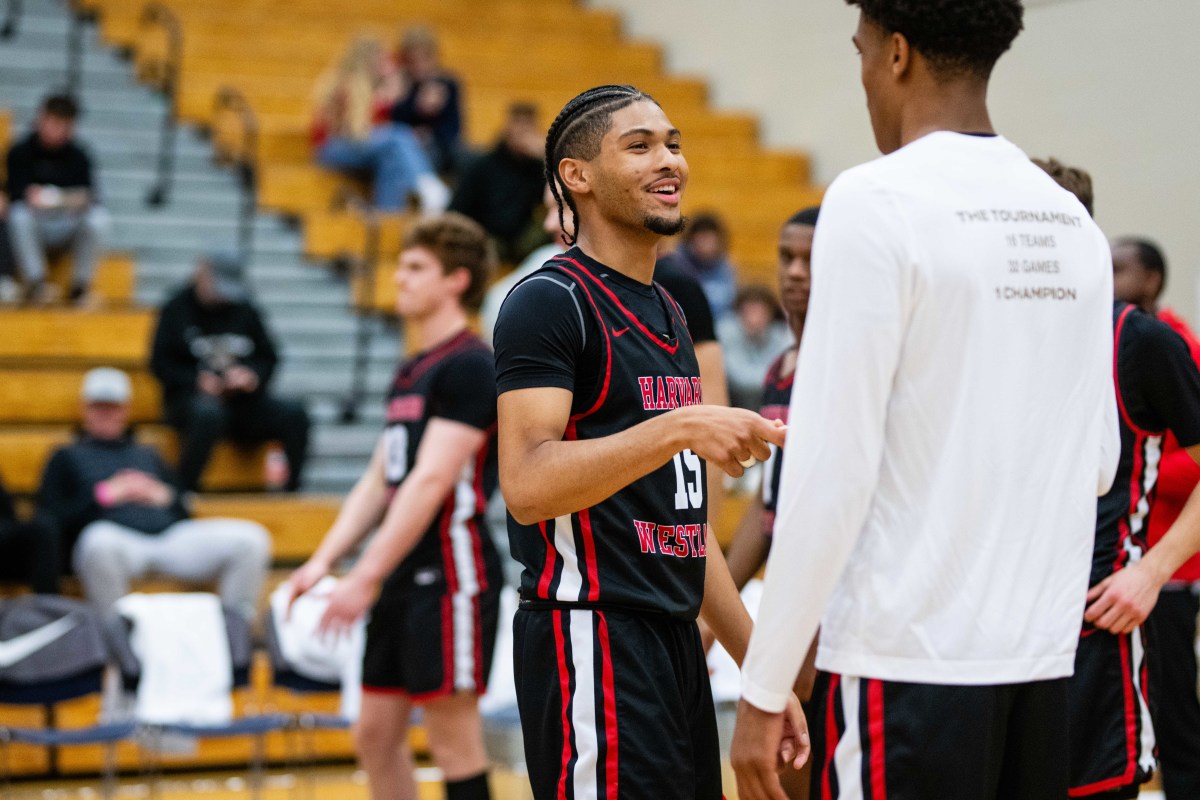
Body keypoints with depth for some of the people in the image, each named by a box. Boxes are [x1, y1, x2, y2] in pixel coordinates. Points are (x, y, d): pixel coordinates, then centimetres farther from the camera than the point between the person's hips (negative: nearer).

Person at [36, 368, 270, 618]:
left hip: (170, 534, 4)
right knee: (101, 542, -45)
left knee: (251, 538, -21)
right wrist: (103, 495, 0)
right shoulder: (68, 457, 26)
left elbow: (183, 512, 28)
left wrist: (166, 496, 6)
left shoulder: (148, 455, 36)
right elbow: (49, 520, 10)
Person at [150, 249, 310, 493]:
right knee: (208, 413, -42)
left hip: (242, 399, 4)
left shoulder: (245, 310, 14)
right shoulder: (176, 309, 6)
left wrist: (252, 376, -8)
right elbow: (160, 363, 3)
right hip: (190, 397, -4)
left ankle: (292, 492, -18)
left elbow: (268, 359, 16)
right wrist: (197, 381, -14)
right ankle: (184, 492, -34)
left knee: (294, 414, -24)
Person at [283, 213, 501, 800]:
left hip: (450, 572, -9)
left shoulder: (469, 366, -12)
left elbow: (430, 482, -18)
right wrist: (323, 560, 7)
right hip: (406, 575, 9)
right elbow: (378, 482, 19)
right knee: (376, 735, 11)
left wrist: (366, 577, -20)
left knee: (453, 741, -5)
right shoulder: (410, 371, 17)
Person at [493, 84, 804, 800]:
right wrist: (680, 428, -30)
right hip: (592, 642, -9)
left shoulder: (670, 315, 18)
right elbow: (528, 485, -23)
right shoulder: (551, 301, -9)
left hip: (675, 638, 9)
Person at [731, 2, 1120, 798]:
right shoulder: (1073, 220, 10)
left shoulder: (878, 202, -11)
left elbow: (832, 471, -14)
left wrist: (763, 689, -9)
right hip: (1042, 657, 7)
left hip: (906, 664, -7)